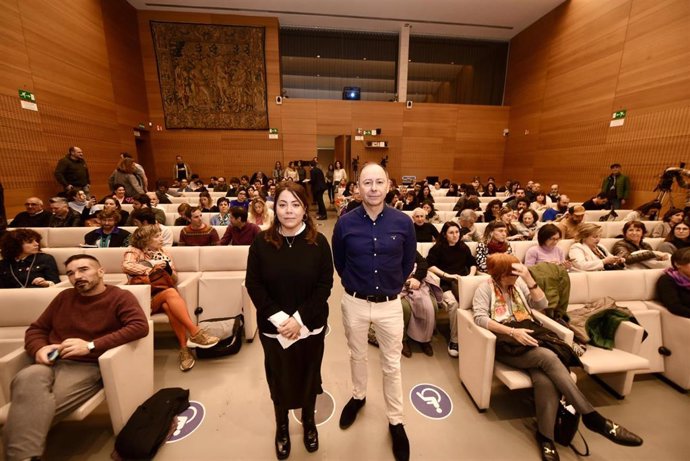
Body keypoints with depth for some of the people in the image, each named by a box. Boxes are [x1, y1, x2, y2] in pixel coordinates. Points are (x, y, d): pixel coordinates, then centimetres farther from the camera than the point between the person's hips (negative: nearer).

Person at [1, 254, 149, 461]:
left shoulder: (120, 297, -3)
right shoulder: (64, 297, 17)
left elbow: (140, 326, -18)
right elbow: (36, 328, 22)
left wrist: (91, 346, -20)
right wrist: (39, 349, -3)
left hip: (88, 366, -4)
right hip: (52, 362, 5)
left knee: (36, 409, -29)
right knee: (26, 379, -30)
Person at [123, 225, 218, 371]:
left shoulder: (163, 252, 14)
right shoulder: (133, 251, 4)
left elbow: (174, 279, 11)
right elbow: (126, 266, -21)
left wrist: (167, 269, -8)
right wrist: (152, 269, -17)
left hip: (163, 296, 3)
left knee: (169, 306, -34)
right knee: (170, 293, -34)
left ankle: (184, 348, -33)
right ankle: (195, 333, -40)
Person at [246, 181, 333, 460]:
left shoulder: (318, 242, -9)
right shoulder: (261, 243, -7)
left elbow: (325, 284, -10)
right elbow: (253, 284, -6)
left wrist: (299, 318, -17)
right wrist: (278, 317, -16)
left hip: (311, 326, 0)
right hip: (273, 328, 0)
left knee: (308, 377, 20)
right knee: (279, 379, 18)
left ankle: (309, 422, 50)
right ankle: (281, 427, 49)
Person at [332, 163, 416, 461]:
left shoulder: (403, 222, -10)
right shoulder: (345, 223, -11)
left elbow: (408, 262, 4)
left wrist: (393, 287, 7)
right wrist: (355, 285, 8)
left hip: (390, 304, 0)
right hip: (354, 303, 1)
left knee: (392, 364, 16)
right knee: (357, 356, 24)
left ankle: (395, 421, 40)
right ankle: (358, 396, 53)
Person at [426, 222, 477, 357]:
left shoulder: (464, 247, 19)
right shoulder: (438, 247, 3)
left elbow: (472, 263, 25)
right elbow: (429, 265, -6)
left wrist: (471, 274, 4)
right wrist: (447, 275, -12)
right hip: (445, 284, -3)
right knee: (453, 303, -34)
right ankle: (454, 340, -16)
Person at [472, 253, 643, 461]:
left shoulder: (519, 284, 15)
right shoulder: (485, 289, -2)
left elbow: (542, 305, 4)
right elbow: (480, 318, -14)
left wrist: (529, 279, -8)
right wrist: (512, 331, -24)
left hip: (527, 340, 5)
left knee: (545, 379, -27)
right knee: (548, 357, -30)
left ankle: (545, 436, -16)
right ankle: (592, 417, -19)